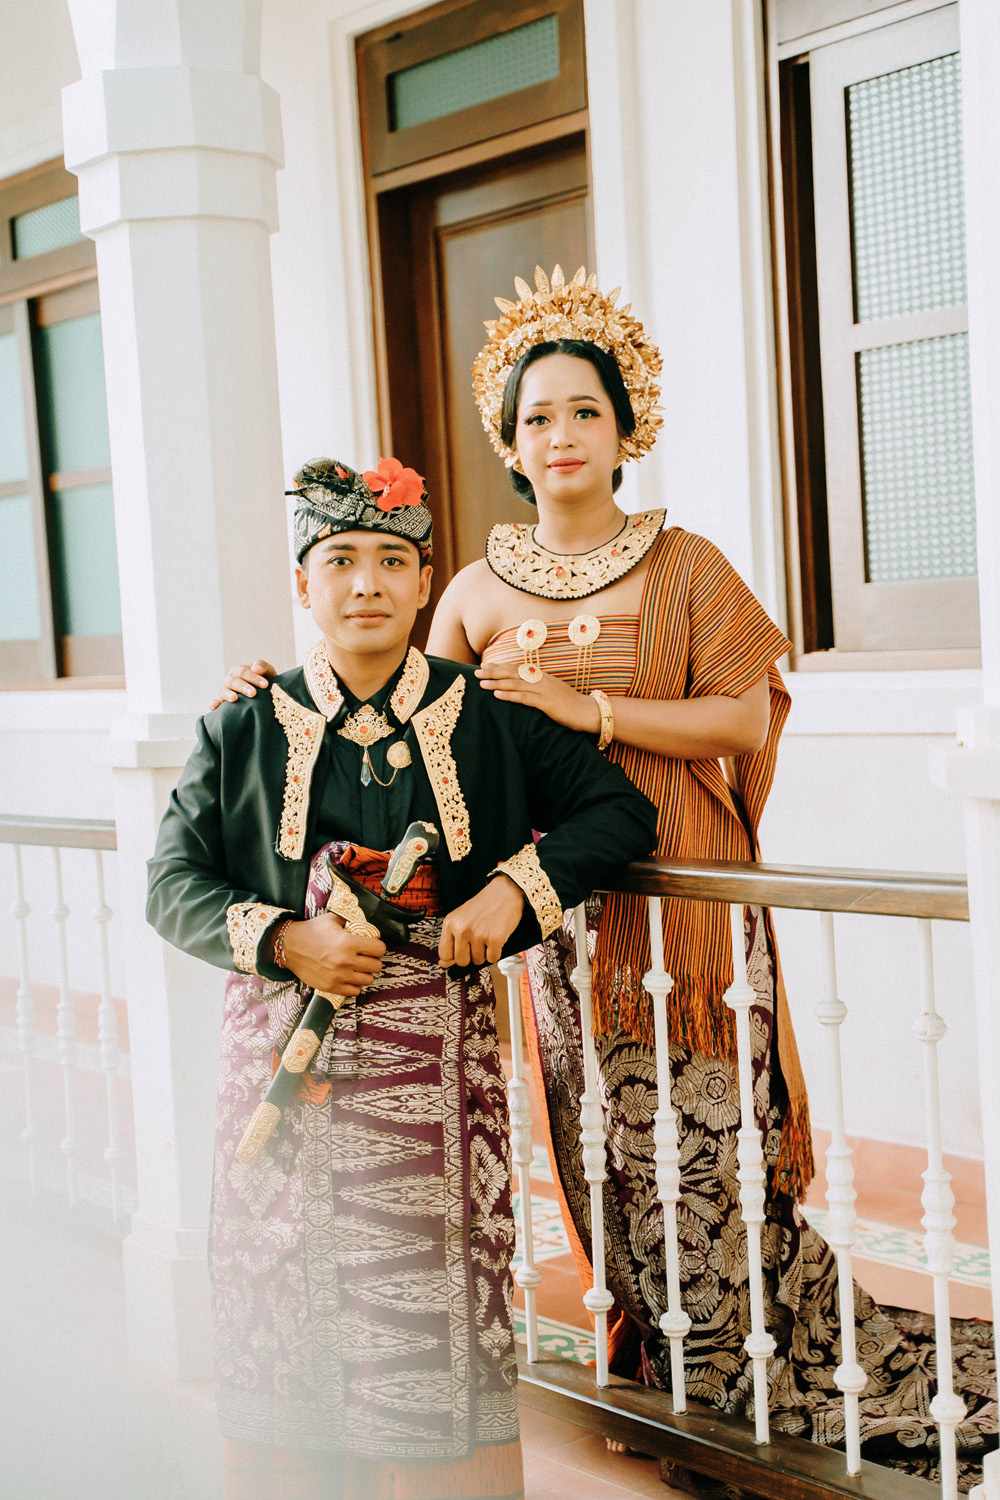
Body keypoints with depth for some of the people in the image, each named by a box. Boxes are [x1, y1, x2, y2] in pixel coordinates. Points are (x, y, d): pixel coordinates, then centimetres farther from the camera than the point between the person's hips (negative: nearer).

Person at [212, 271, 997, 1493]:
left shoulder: (684, 565, 0)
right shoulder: (482, 590, 8)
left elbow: (743, 713, -9)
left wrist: (592, 708, -16)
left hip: (686, 899, -3)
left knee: (705, 1149, -3)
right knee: (612, 1158, 5)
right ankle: (673, 1384, 20)